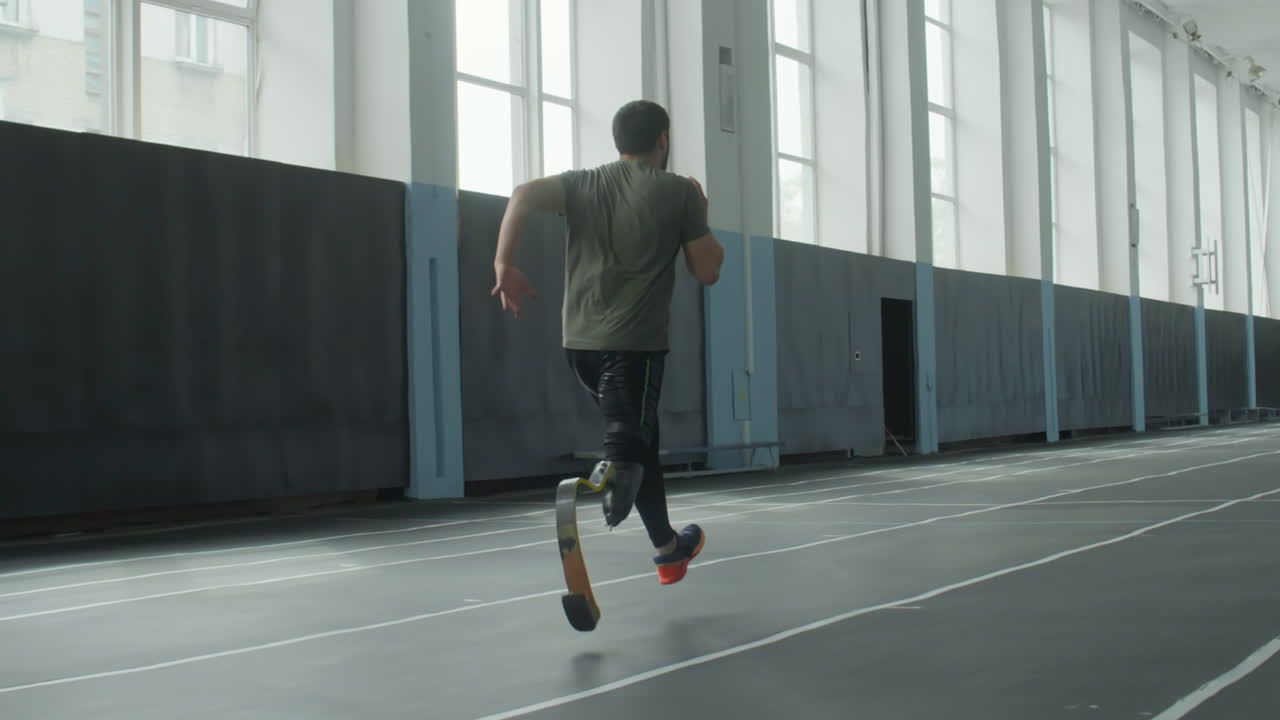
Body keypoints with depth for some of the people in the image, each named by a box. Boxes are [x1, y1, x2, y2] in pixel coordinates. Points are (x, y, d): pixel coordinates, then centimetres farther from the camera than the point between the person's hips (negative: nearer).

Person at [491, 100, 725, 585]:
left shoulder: (584, 184, 11)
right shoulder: (679, 191, 2)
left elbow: (524, 194, -8)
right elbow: (708, 272, 5)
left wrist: (504, 265, -9)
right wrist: (699, 216, 20)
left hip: (580, 341, 5)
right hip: (635, 344, -5)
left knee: (637, 442, 20)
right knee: (629, 448, -12)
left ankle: (668, 547, 33)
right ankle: (614, 468, -49)